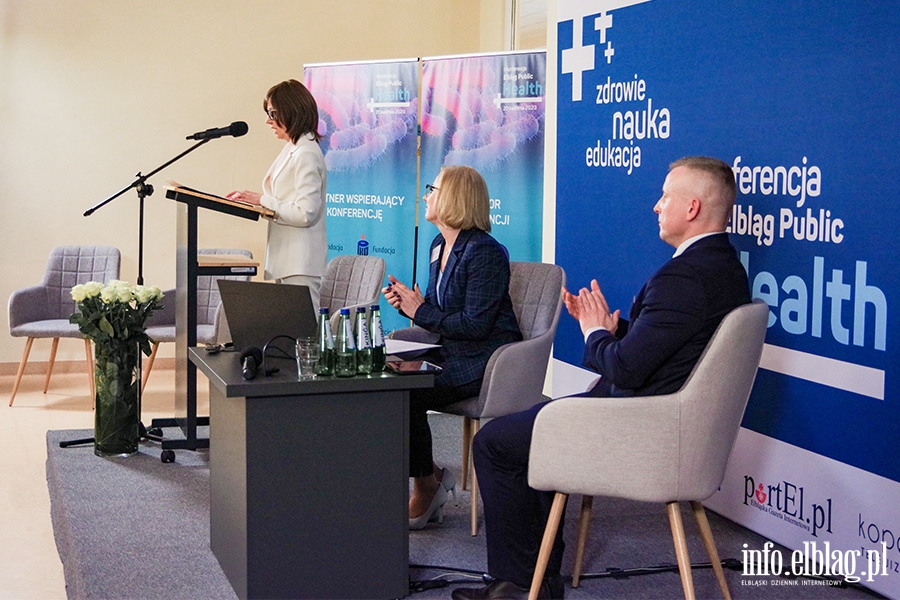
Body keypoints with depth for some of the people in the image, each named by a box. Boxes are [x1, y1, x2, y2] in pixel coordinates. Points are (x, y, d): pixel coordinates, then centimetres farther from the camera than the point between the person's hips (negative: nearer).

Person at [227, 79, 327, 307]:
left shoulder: (306, 154, -14)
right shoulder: (292, 150, 17)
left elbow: (305, 213, -20)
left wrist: (263, 200, -13)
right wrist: (252, 199, 6)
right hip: (286, 259, 10)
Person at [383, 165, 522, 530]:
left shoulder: (485, 252, -15)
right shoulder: (439, 245, 14)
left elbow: (475, 325, -20)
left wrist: (420, 312, -14)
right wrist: (405, 302, 0)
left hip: (483, 360, -9)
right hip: (450, 354, 9)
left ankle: (426, 486, -3)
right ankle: (428, 479, -2)